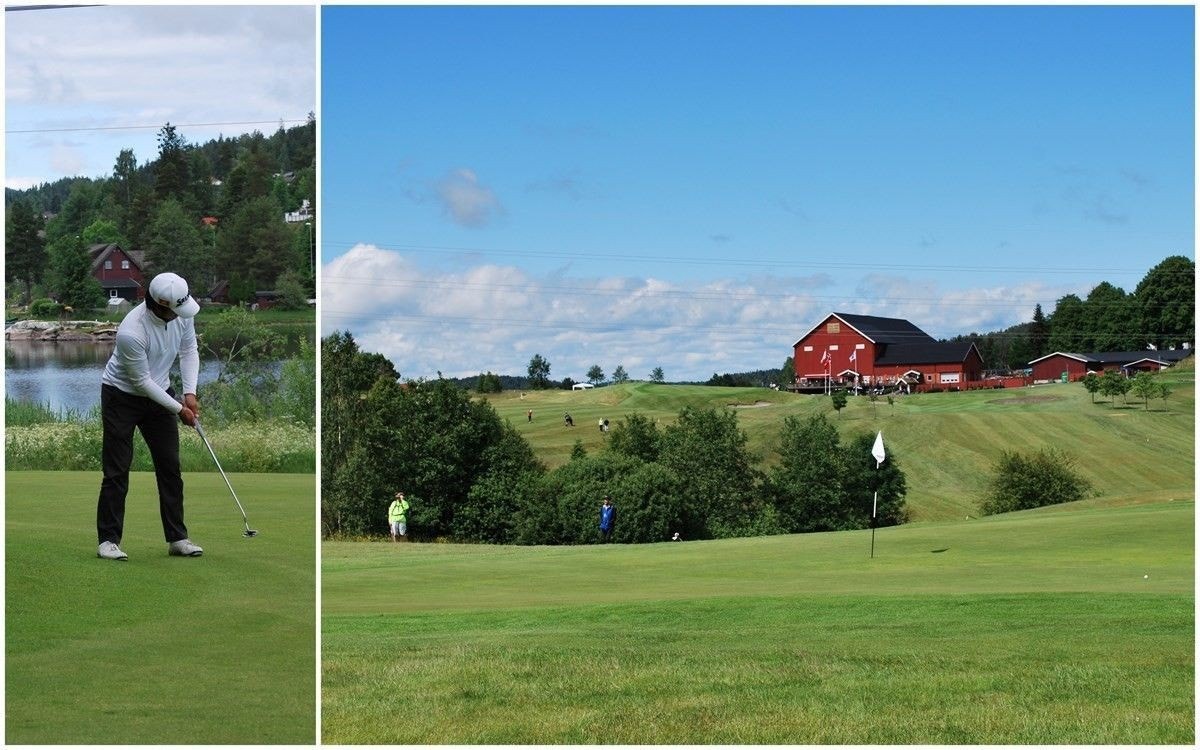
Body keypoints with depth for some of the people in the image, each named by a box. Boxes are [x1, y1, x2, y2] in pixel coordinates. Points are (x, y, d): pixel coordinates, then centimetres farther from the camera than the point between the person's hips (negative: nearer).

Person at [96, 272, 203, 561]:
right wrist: (178, 409, -17)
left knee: (170, 467, 3)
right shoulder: (131, 332, -34)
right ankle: (108, 540, 2)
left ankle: (177, 538, 9)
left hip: (158, 394, 6)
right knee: (117, 471, -5)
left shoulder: (181, 314, -16)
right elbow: (141, 380, -23)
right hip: (122, 396, -6)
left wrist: (190, 393, -10)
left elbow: (189, 350, 1)